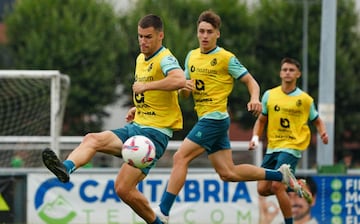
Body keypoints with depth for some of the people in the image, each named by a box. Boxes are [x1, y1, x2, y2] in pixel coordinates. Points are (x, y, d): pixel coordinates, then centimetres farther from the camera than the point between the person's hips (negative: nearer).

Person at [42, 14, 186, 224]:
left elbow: (180, 80, -35)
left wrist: (146, 86, -27)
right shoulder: (141, 59, 17)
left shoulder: (165, 59, -10)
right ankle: (66, 168, -45)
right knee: (92, 139, -19)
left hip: (155, 133, -8)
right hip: (135, 127, 8)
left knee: (124, 189, -15)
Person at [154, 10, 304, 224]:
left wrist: (255, 99, -27)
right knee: (228, 173, 10)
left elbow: (251, 81, -6)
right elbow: (184, 93, 20)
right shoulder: (192, 56, 13)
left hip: (215, 118, -8)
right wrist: (186, 88, -4)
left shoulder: (226, 58, -8)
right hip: (206, 119, 8)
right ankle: (280, 175, 23)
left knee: (180, 158, -15)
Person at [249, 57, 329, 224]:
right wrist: (255, 137, -2)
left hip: (291, 148, -5)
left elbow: (317, 121, 11)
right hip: (272, 147, 5)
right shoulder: (269, 95, 5)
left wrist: (323, 133, -11)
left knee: (277, 185, -20)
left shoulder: (305, 99, -1)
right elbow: (261, 120, 15)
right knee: (263, 189, 0)